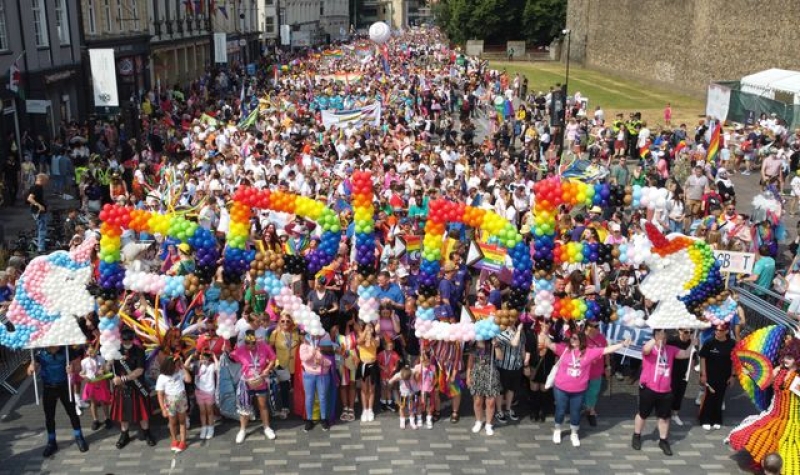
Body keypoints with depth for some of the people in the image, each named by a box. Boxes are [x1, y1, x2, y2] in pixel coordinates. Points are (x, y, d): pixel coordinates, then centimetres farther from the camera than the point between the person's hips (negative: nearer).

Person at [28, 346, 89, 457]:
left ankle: (79, 437, 26)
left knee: (72, 411, 8)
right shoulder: (40, 353, -14)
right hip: (48, 388, 1)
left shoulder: (66, 350, -17)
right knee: (49, 416, 11)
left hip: (64, 386, -1)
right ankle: (51, 442, 28)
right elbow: (32, 369, -10)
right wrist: (31, 368, -34)